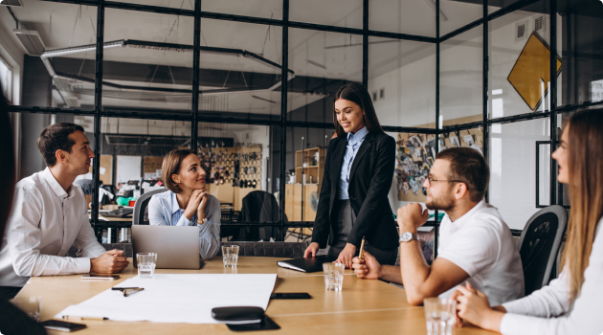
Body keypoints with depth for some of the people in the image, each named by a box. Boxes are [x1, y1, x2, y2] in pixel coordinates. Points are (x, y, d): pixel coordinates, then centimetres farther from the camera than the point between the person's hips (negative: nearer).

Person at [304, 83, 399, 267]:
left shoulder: (383, 143, -4)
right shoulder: (335, 145, 14)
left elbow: (376, 194, -12)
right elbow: (326, 193, 10)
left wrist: (352, 242, -18)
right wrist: (317, 238, -1)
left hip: (373, 239, -5)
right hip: (338, 237, 5)